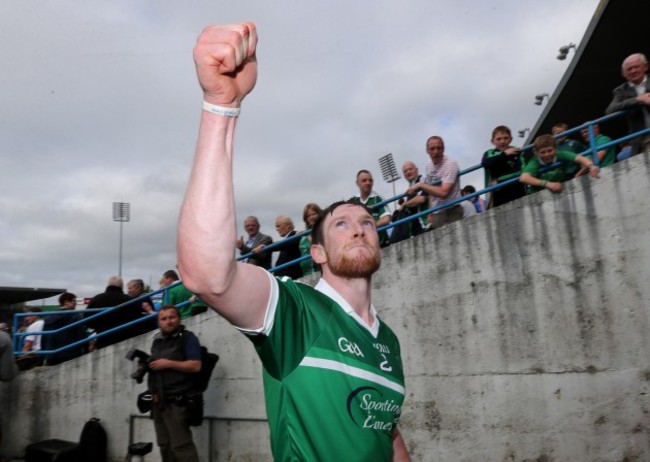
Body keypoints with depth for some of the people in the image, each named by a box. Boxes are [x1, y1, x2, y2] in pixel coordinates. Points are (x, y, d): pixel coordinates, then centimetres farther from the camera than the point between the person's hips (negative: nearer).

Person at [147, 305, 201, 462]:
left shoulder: (187, 338, -4)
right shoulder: (157, 340, 18)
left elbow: (195, 366, -15)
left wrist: (168, 363, -17)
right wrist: (146, 365, 7)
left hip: (177, 401, -8)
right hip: (158, 401, 8)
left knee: (181, 445, -10)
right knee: (164, 445, 12)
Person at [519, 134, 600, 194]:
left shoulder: (560, 155, -13)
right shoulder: (535, 162, -20)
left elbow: (579, 158, -27)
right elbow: (523, 178, -39)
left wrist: (591, 166, -49)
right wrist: (547, 184, -49)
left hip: (560, 191, 3)